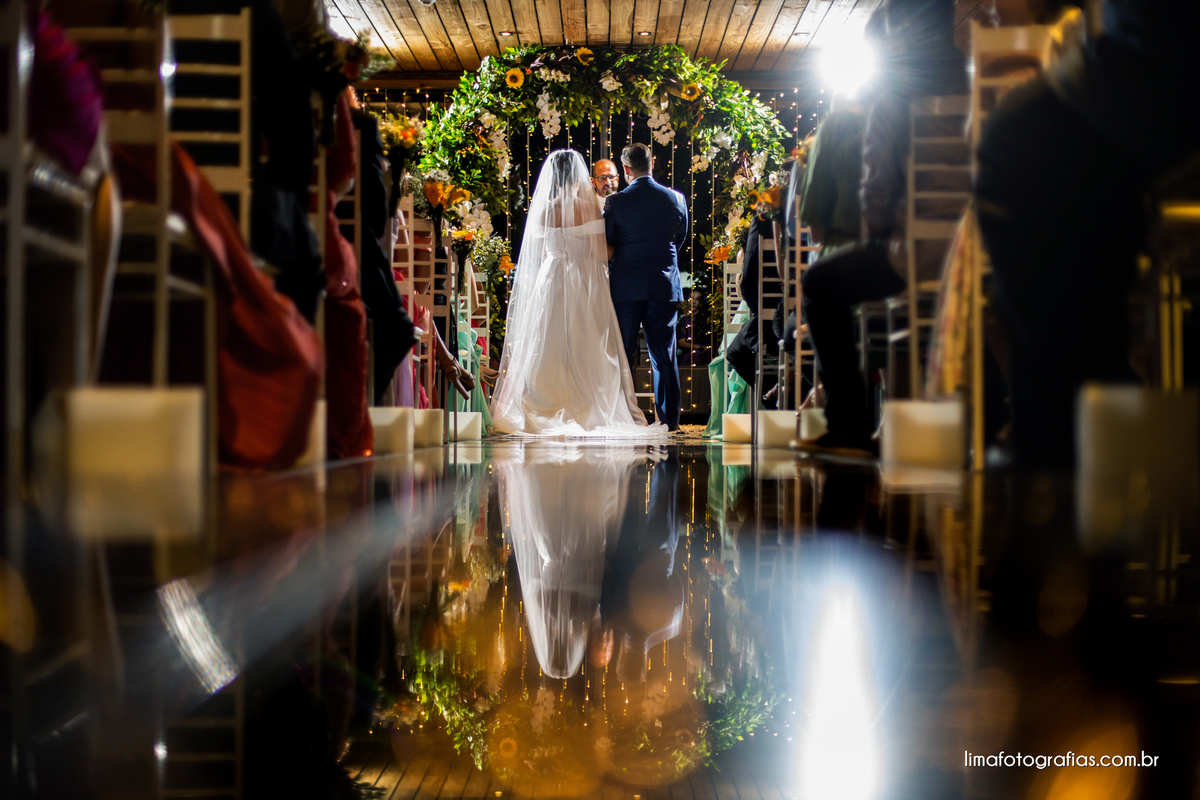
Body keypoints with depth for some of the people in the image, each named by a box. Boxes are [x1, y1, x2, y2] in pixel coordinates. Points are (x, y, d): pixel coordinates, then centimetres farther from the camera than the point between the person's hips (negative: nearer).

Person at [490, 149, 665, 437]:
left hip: (550, 283, 3)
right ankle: (586, 411, 0)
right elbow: (601, 252, -11)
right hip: (585, 284, -3)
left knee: (549, 350, 6)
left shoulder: (542, 209, 0)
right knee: (586, 350, 2)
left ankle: (548, 412, 4)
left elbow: (540, 254, 7)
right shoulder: (588, 208, -9)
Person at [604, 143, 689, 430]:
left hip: (626, 286, -2)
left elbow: (606, 246, 0)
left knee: (621, 355, 5)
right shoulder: (676, 199, 0)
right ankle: (669, 420, 6)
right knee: (664, 356, 6)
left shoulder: (615, 202, -7)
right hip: (664, 286, 2)